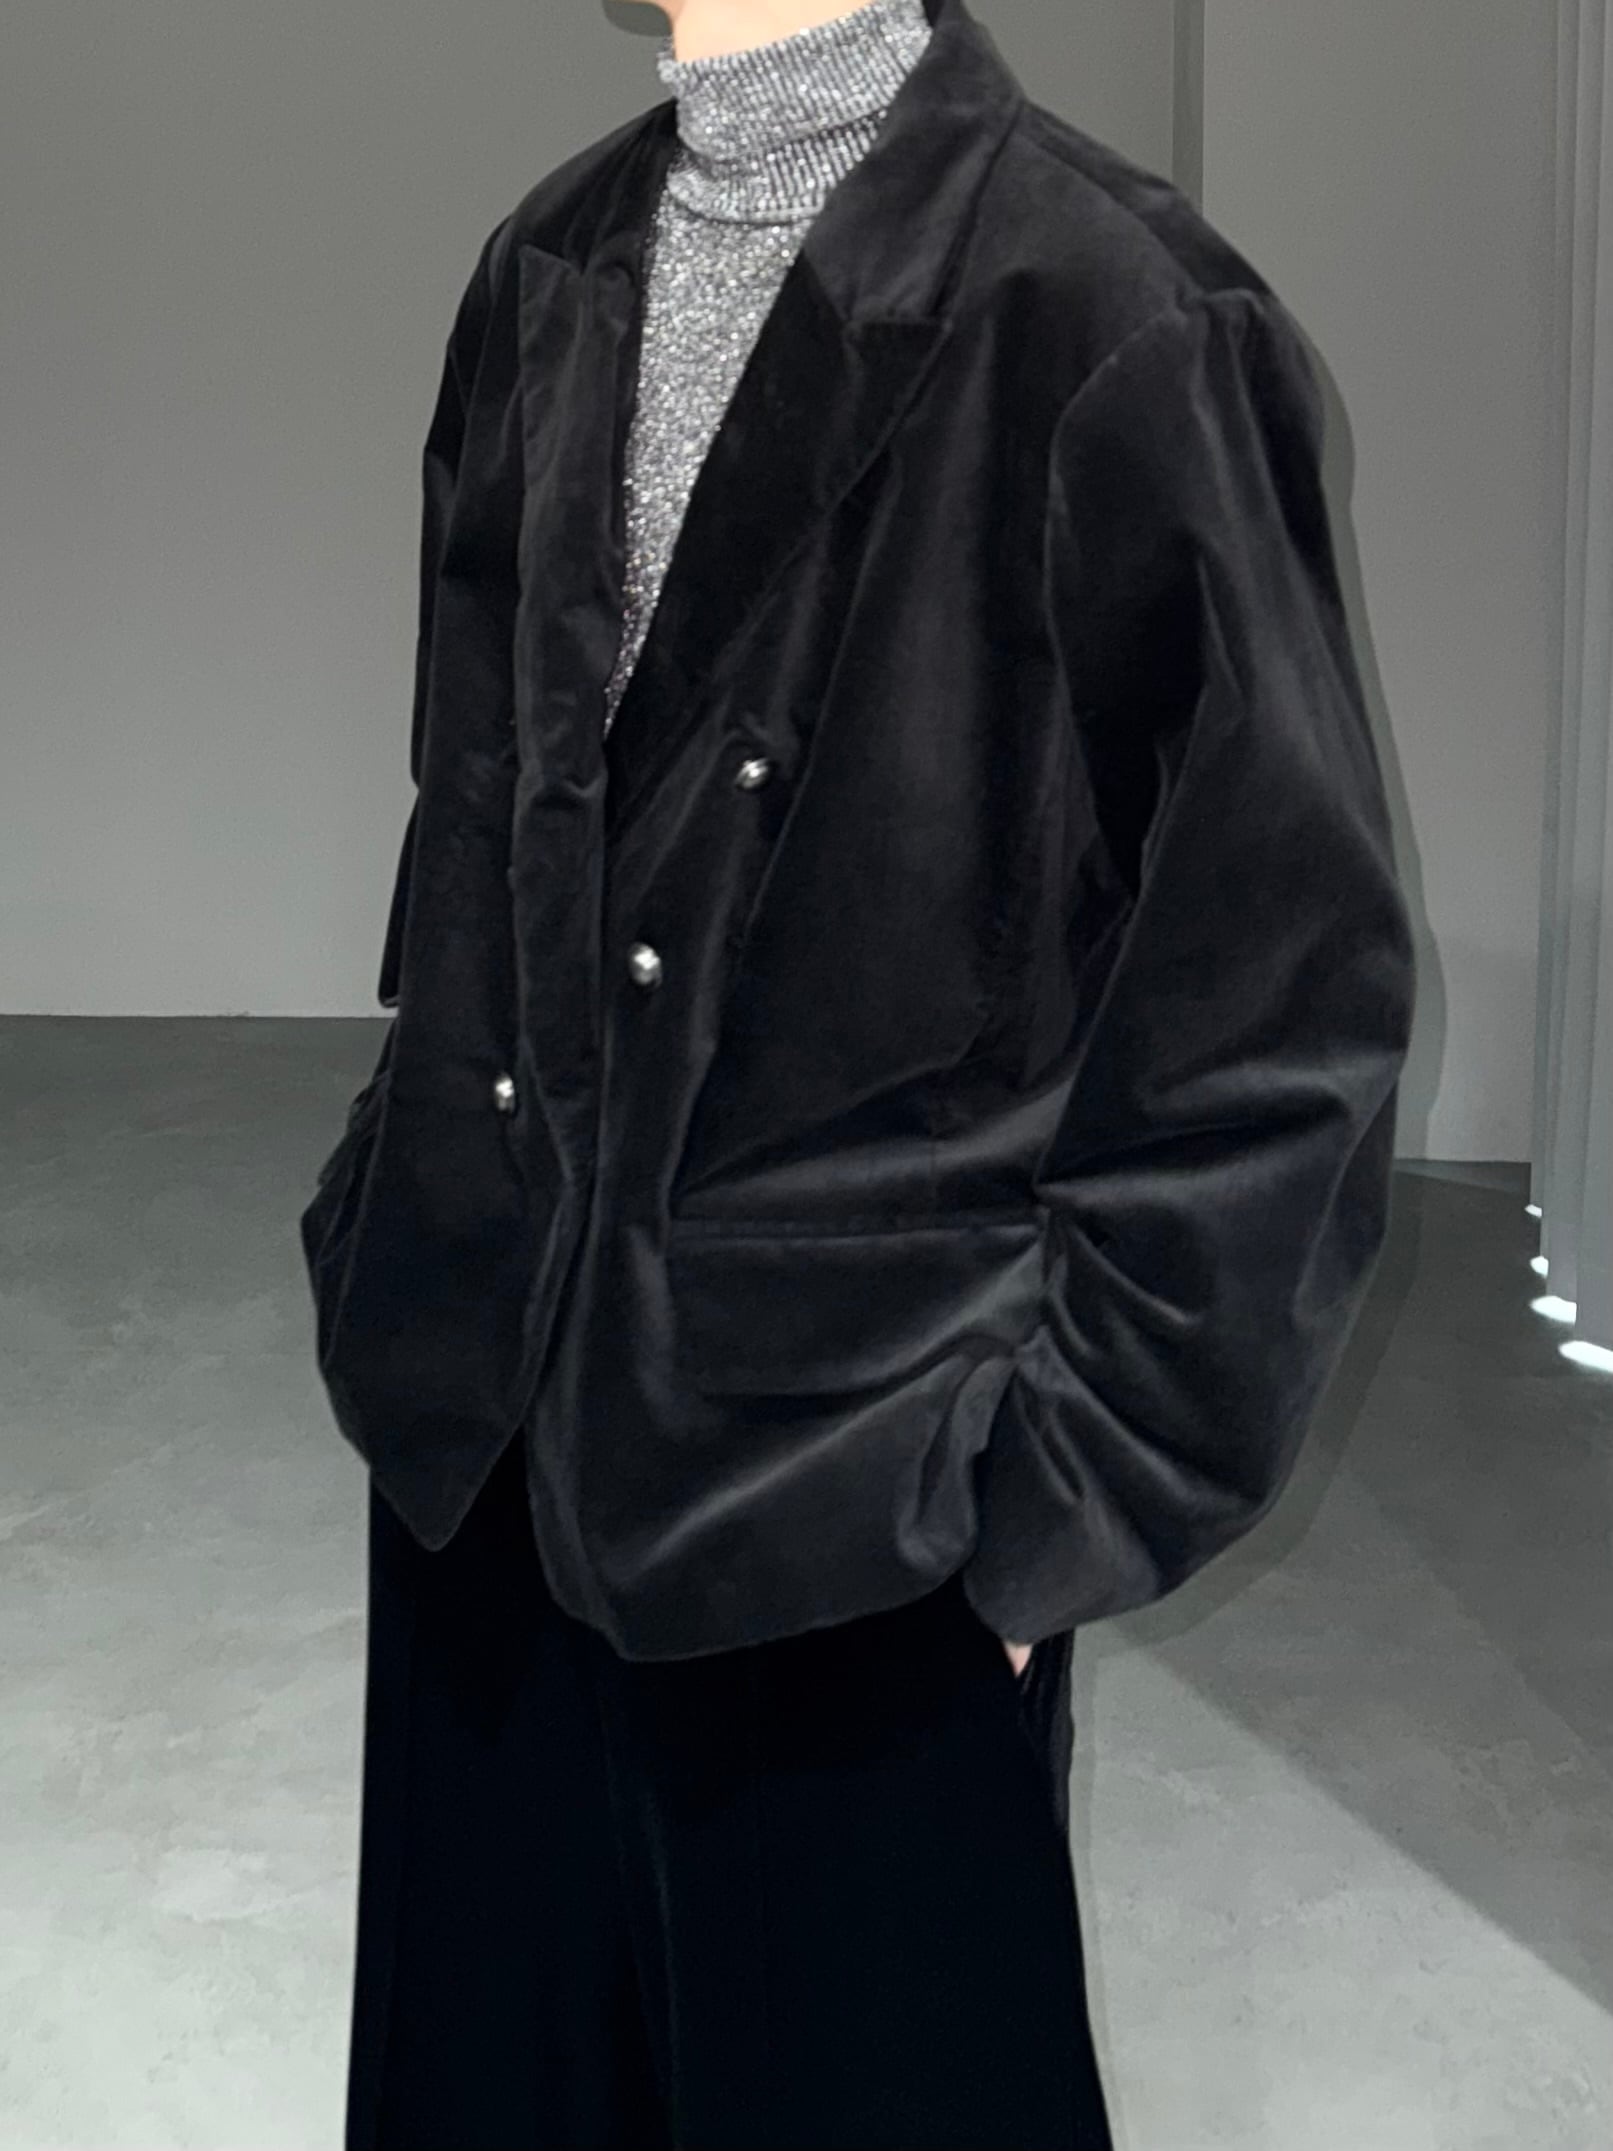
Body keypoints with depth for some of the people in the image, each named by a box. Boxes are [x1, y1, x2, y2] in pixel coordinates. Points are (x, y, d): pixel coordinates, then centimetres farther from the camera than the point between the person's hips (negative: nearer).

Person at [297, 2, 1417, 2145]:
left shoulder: (1108, 315, -15)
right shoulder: (551, 275, 5)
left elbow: (1285, 971, -13)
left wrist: (1069, 1480, -11)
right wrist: (411, 1229, 14)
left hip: (848, 1486, -6)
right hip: (491, 1411, 6)